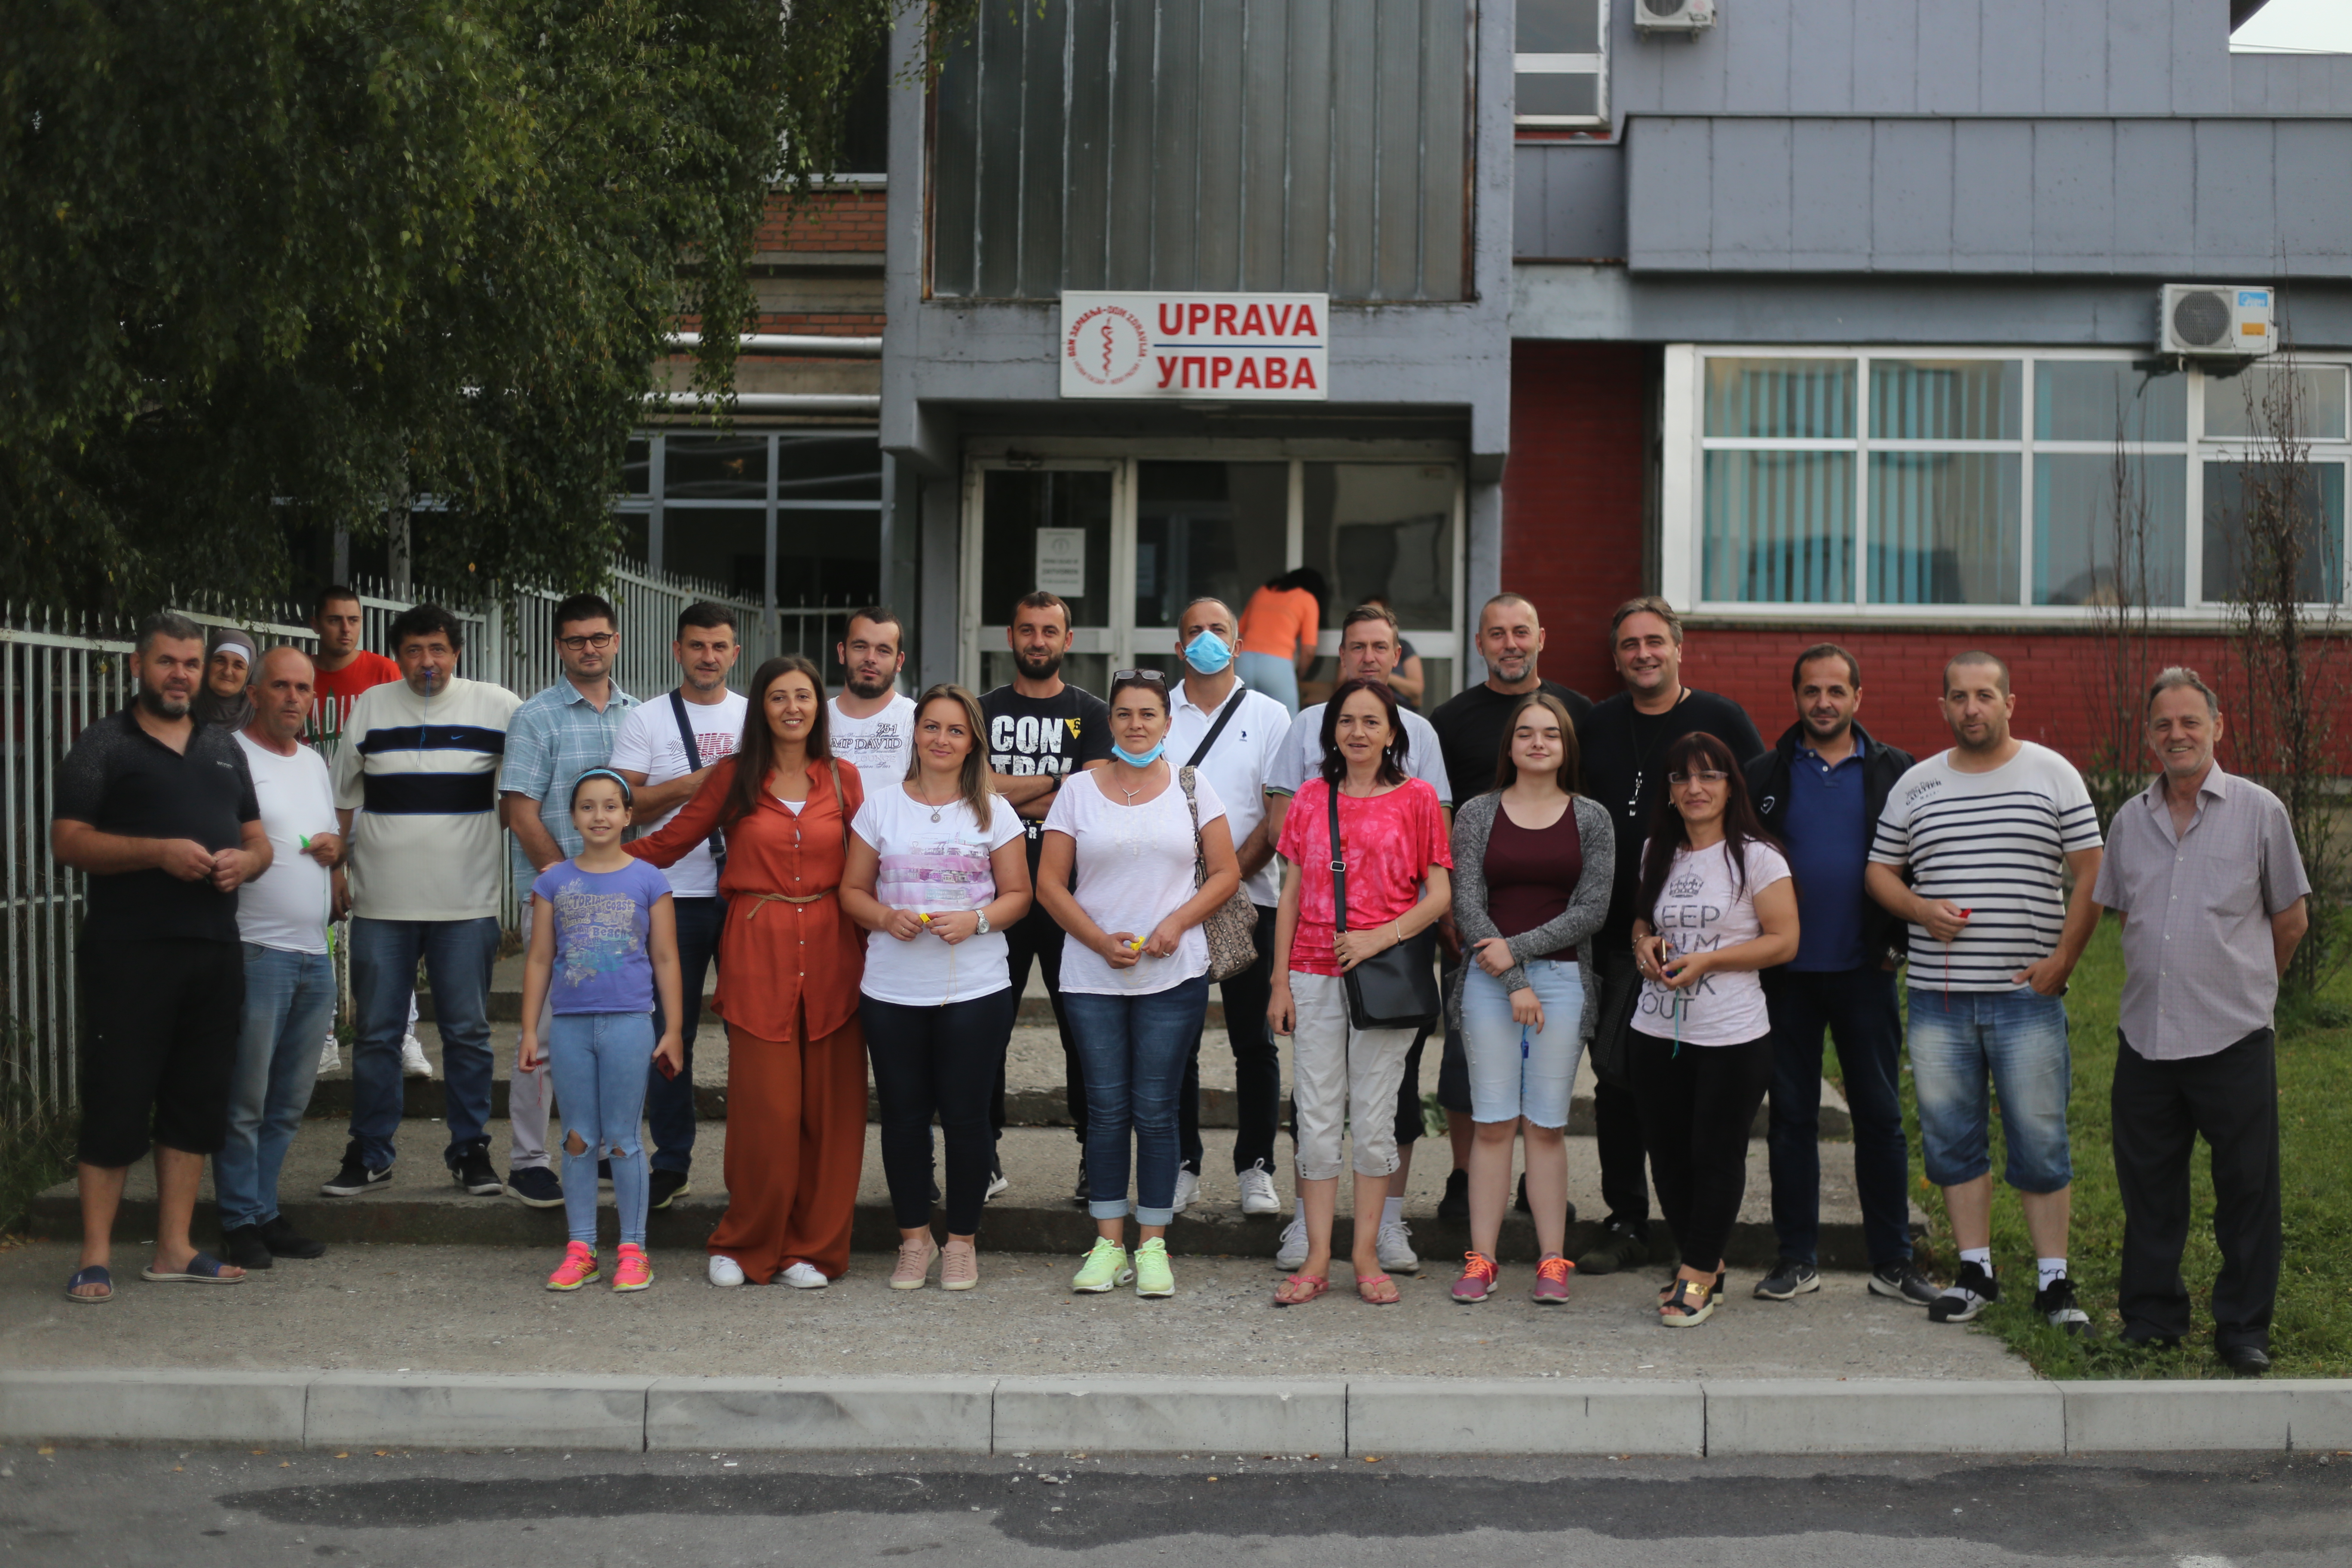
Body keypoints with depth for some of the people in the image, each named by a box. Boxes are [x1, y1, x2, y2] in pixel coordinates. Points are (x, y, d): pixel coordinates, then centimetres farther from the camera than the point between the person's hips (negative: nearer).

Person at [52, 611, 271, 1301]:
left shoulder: (224, 749, 19)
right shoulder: (104, 744, 2)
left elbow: (259, 840, 21)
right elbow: (67, 840, -7)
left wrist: (245, 862, -2)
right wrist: (158, 852, -18)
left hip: (215, 951, 6)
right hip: (130, 952, -5)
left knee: (197, 1101, 8)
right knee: (117, 1100, -5)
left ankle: (174, 1249, 16)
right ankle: (95, 1258, 2)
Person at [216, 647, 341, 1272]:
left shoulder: (314, 762, 19)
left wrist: (335, 848, 7)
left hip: (315, 953, 7)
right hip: (256, 951, -7)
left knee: (290, 1101, 11)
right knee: (244, 1099, -3)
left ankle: (263, 1208, 20)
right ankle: (242, 1220, 5)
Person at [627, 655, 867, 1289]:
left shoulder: (843, 779, 9)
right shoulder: (735, 777, 5)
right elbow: (667, 844, 8)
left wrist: (869, 944, 1)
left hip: (829, 951, 2)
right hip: (757, 951, -2)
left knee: (828, 1108, 1)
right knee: (763, 1105, -5)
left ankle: (811, 1248, 13)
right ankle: (745, 1245, 12)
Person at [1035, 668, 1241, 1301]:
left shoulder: (1192, 788, 6)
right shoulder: (1078, 791, 5)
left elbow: (1226, 873, 6)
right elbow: (1050, 883, 3)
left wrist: (1177, 922, -9)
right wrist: (1102, 940, -9)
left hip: (1174, 976, 0)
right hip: (1092, 975, 0)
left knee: (1155, 1110, 1)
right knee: (1106, 1108, 3)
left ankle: (1153, 1245, 10)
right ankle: (1109, 1243, 12)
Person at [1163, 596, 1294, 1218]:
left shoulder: (1268, 716, 5)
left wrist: (1232, 872, -14)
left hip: (1249, 897, -1)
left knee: (1254, 1039, 2)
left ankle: (1256, 1167, 10)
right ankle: (1181, 1166, 13)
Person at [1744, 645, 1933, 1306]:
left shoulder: (1893, 771, 4)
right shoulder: (1766, 774, 5)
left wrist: (1900, 940, -3)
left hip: (1865, 971, 0)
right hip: (1788, 972, 1)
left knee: (1880, 1116, 3)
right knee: (1792, 1115, 6)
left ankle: (1892, 1261, 11)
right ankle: (1798, 1257, 14)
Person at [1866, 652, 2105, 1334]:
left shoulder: (2053, 775, 3)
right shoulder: (1915, 785, 10)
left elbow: (2090, 874, 1)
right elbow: (1880, 872, 13)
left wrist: (2063, 959, -8)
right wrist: (1922, 909, -7)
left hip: (2027, 995, -3)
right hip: (1937, 995, 3)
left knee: (2040, 1140, 0)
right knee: (1950, 1137, 6)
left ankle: (2053, 1280, 8)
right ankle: (1975, 1271, 17)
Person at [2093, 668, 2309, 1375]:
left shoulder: (2259, 811, -1)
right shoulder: (2130, 821, 9)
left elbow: (2291, 919, 7)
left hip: (2234, 1040, -3)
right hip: (2145, 1037, 3)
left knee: (2246, 1190, 3)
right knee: (2148, 1188, 10)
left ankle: (2244, 1329, 15)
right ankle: (2151, 1317, 23)